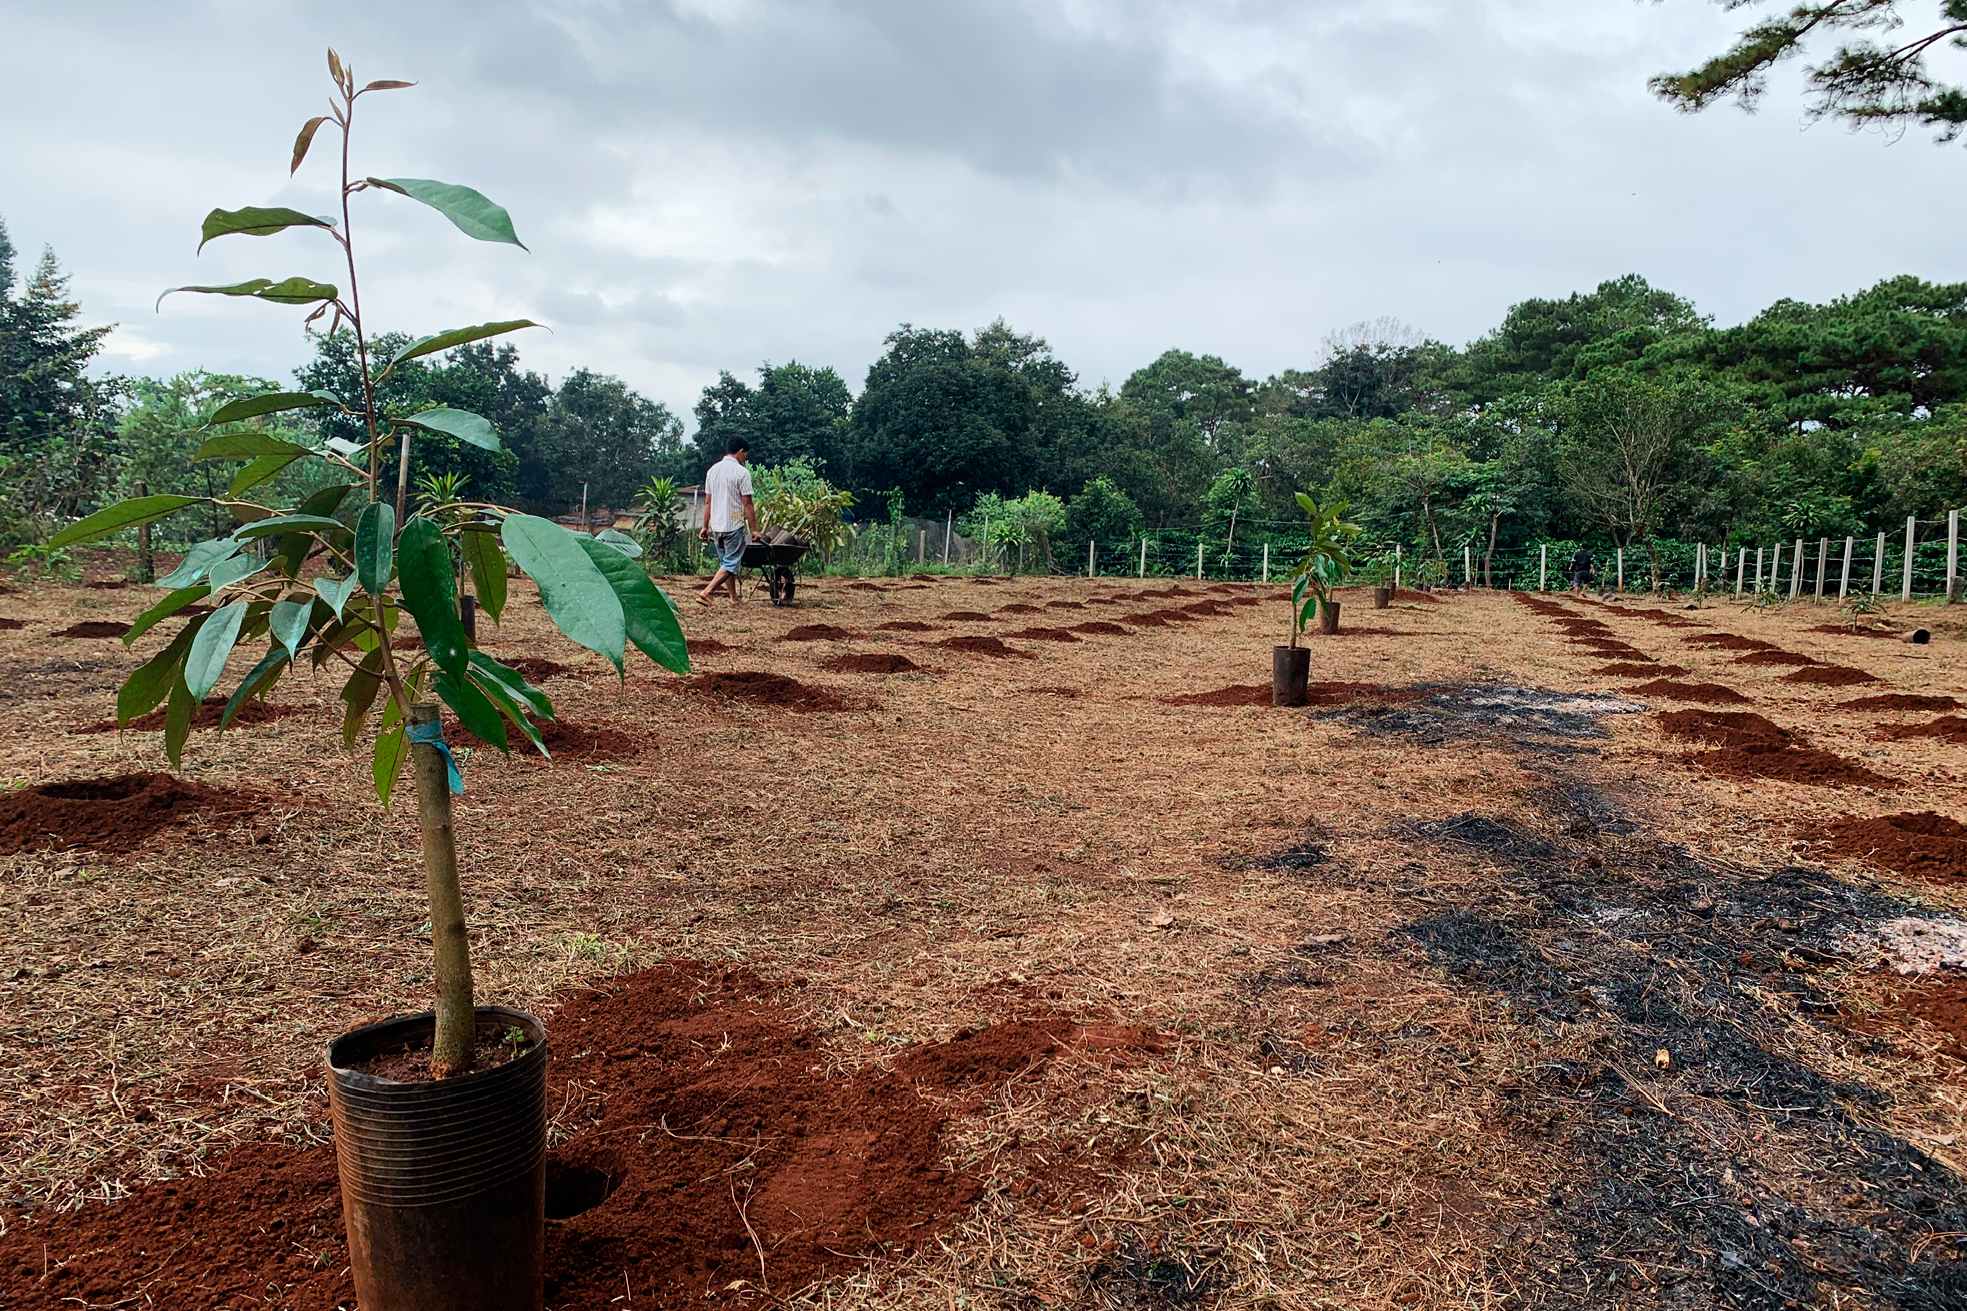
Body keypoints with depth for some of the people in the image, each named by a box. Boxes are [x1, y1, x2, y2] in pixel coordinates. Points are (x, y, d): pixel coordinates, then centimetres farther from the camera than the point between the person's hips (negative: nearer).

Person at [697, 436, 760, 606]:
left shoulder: (713, 470, 9)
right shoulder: (741, 472, -11)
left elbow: (707, 501, 12)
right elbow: (747, 504, -12)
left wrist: (705, 526, 16)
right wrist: (754, 529, -7)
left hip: (716, 526, 7)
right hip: (734, 525, -7)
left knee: (726, 562, 17)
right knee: (731, 563, -4)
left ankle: (734, 598, 22)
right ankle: (706, 592, -18)